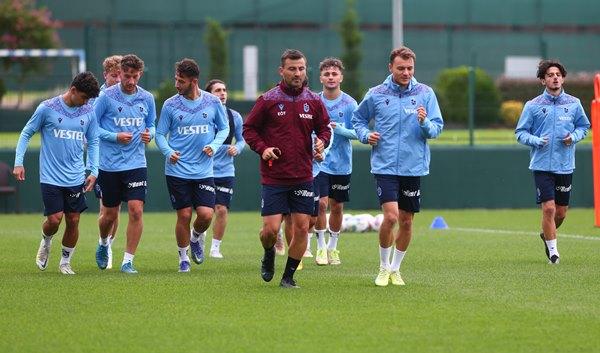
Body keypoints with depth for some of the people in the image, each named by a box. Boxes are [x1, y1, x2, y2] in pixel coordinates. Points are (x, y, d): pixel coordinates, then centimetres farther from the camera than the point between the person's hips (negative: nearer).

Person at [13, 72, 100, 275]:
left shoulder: (88, 112, 3)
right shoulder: (47, 109, -7)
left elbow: (93, 142, 13)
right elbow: (26, 134, 3)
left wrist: (94, 171, 5)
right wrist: (18, 163, -4)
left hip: (76, 179, 3)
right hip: (50, 177, -3)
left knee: (73, 220, 2)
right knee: (54, 219, -10)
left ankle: (65, 261, 19)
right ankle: (46, 242, 23)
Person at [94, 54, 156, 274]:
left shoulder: (147, 99, 4)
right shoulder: (106, 97, -7)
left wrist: (149, 134, -5)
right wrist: (115, 137, -15)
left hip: (136, 165, 2)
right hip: (109, 165, -2)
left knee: (136, 211, -12)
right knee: (110, 215, 7)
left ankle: (128, 261, -4)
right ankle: (103, 244, 40)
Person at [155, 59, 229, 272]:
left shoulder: (213, 102, 0)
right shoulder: (170, 105, -1)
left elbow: (224, 128, 12)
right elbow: (160, 134, 4)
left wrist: (214, 146, -7)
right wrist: (168, 152, -15)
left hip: (203, 171, 1)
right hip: (177, 172, -1)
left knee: (206, 214, -9)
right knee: (184, 215, -1)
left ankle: (197, 237, 25)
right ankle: (183, 258, 18)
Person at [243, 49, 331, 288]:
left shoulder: (314, 102, 5)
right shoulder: (268, 100, -3)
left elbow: (324, 128, 16)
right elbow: (249, 128, 5)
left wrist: (322, 141, -6)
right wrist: (262, 148, -11)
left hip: (303, 177, 3)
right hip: (273, 177, -3)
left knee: (302, 227, -1)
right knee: (271, 229, -7)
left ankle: (289, 276, 13)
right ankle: (268, 255, 28)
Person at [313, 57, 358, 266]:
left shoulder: (349, 104, -3)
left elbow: (356, 132, -5)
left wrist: (339, 129, -22)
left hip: (342, 164, 1)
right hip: (319, 161, -1)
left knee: (337, 207, 9)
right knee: (321, 203, -13)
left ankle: (332, 247, 25)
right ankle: (320, 248, -1)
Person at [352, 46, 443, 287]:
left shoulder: (425, 93, 2)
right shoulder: (376, 94, 0)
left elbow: (437, 128, 2)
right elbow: (358, 120, 15)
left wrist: (425, 123, -19)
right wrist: (366, 135, -5)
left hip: (413, 167, 2)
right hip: (385, 166, -2)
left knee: (406, 221, 7)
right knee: (390, 217, -15)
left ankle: (395, 269, 25)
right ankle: (383, 268, 5)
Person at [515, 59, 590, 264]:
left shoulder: (574, 104, 5)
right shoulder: (533, 106, -1)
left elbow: (583, 126, 17)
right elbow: (520, 132, 3)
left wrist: (574, 137, -5)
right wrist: (536, 140, -15)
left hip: (565, 166, 3)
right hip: (542, 165, -3)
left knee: (561, 212, 8)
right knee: (548, 208, -13)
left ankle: (546, 235, 38)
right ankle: (552, 251, 0)